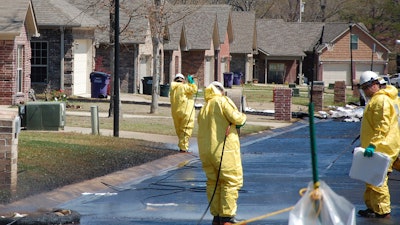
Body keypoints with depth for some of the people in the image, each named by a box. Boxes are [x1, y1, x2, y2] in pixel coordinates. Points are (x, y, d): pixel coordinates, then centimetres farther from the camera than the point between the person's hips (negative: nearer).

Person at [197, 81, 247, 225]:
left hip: (205, 150, 7)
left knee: (213, 182, 13)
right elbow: (236, 118, -13)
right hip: (224, 148, -7)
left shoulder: (203, 109, 19)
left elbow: (202, 126, 17)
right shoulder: (222, 101, -3)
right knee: (232, 181, -2)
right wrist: (243, 117, 9)